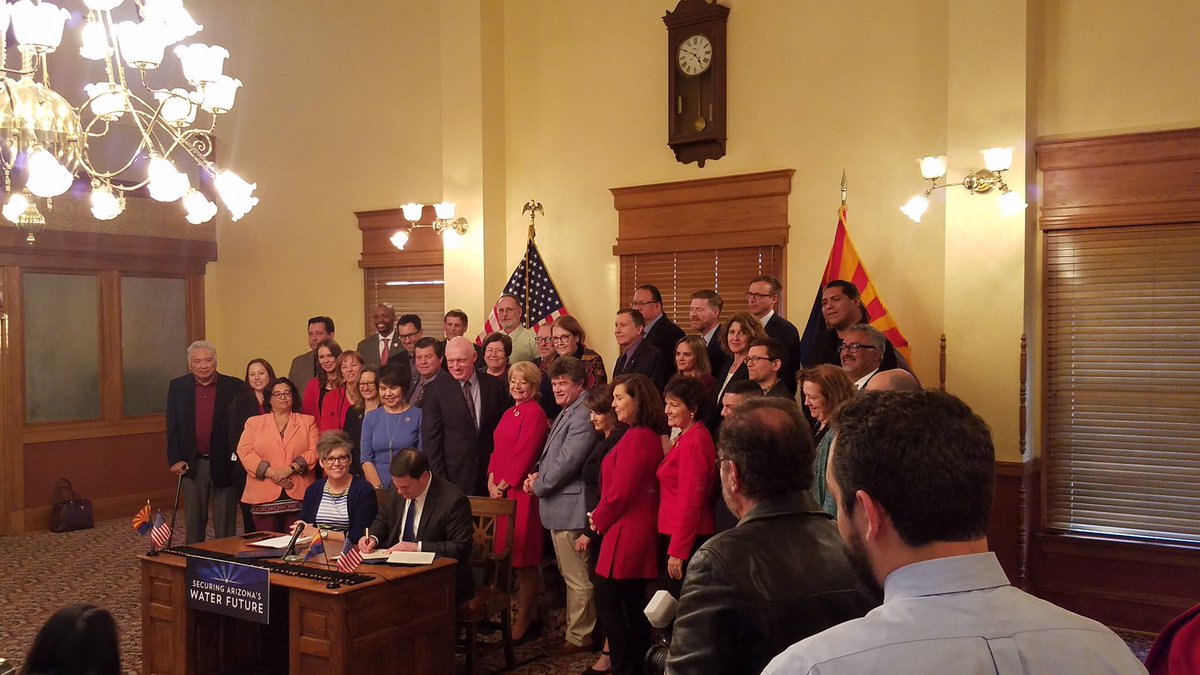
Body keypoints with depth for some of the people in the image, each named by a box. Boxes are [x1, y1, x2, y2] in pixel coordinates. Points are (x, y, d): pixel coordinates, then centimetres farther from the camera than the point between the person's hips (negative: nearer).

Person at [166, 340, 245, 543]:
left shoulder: (235, 387, -2)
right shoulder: (177, 387, 5)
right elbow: (172, 428, 5)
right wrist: (175, 460, -4)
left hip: (225, 465, -2)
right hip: (191, 464, 2)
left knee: (226, 524, 5)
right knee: (193, 522, 11)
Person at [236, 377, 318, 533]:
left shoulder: (307, 421, 14)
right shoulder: (254, 423, 15)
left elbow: (314, 451, 3)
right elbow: (244, 452, 3)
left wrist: (290, 469, -11)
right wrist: (270, 472, -9)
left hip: (299, 495, 0)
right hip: (264, 496, 1)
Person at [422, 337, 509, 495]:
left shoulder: (494, 385, 3)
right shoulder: (435, 389, -3)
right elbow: (431, 437, -4)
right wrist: (439, 479, -9)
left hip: (489, 470, 2)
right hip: (454, 474, -2)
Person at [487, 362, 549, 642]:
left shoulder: (535, 414, -11)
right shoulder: (509, 414, 17)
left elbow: (525, 453, -16)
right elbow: (498, 449, 16)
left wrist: (504, 484, -12)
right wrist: (492, 480, 2)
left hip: (520, 490, -9)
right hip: (500, 490, 9)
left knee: (523, 557, -3)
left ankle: (525, 618, 5)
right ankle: (527, 609, 20)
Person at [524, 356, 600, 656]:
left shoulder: (583, 416, -18)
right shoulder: (566, 412, 15)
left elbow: (567, 461, -22)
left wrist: (539, 484, -10)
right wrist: (537, 474, 5)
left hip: (569, 507, -11)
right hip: (559, 506, 11)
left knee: (577, 577, 0)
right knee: (569, 573, 20)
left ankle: (578, 637, 11)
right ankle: (574, 628, 32)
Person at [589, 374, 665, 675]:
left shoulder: (634, 438, -19)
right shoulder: (651, 436, 10)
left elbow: (620, 491, -21)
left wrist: (599, 519, -4)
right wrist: (602, 517, 9)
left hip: (626, 530, -9)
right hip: (643, 528, 9)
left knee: (607, 597, 0)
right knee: (634, 602, 15)